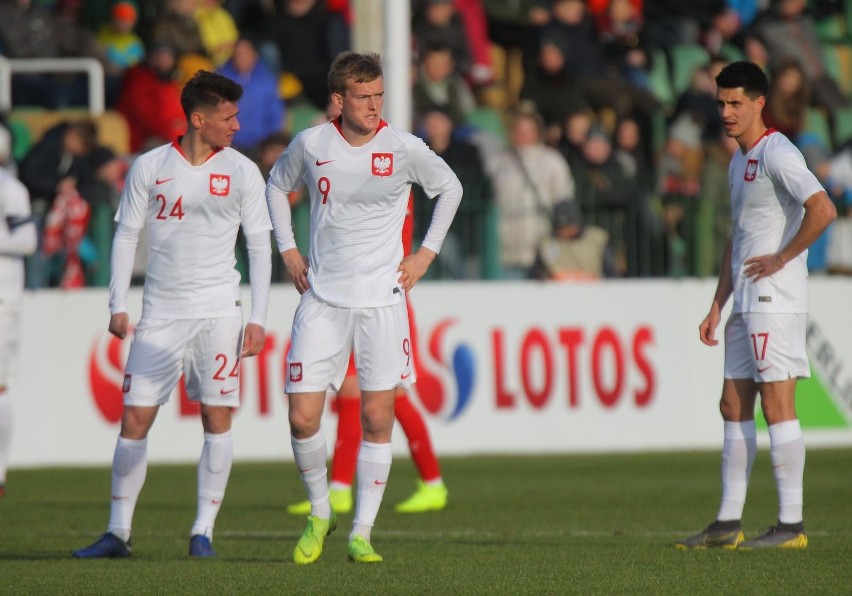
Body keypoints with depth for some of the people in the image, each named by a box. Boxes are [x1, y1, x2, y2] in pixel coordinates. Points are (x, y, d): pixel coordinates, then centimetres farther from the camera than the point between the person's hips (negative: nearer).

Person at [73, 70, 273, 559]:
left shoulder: (242, 171, 3)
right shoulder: (149, 167, 3)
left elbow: (259, 245, 5)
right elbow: (127, 234, 8)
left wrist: (258, 318, -2)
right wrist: (118, 306, 1)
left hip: (218, 312, 0)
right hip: (160, 313, 0)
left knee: (217, 418, -4)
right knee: (135, 419, -2)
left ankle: (204, 531, 4)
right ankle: (118, 532, 6)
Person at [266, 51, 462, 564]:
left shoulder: (403, 148, -6)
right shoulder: (311, 145, -2)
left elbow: (451, 188, 12)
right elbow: (277, 187, 19)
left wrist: (426, 253, 7)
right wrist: (288, 250, 10)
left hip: (382, 296, -1)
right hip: (322, 296, 1)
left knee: (378, 418, -3)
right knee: (303, 417, -6)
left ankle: (362, 532, 7)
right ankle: (320, 513, 18)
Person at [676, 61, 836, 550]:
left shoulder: (777, 154, -11)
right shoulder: (739, 161, 19)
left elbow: (823, 210, -25)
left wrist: (781, 258, -16)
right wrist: (718, 306, 21)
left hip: (776, 300, -10)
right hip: (748, 305, 10)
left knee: (777, 404, -10)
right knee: (734, 406, 9)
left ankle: (792, 526, -9)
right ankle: (728, 524, 13)